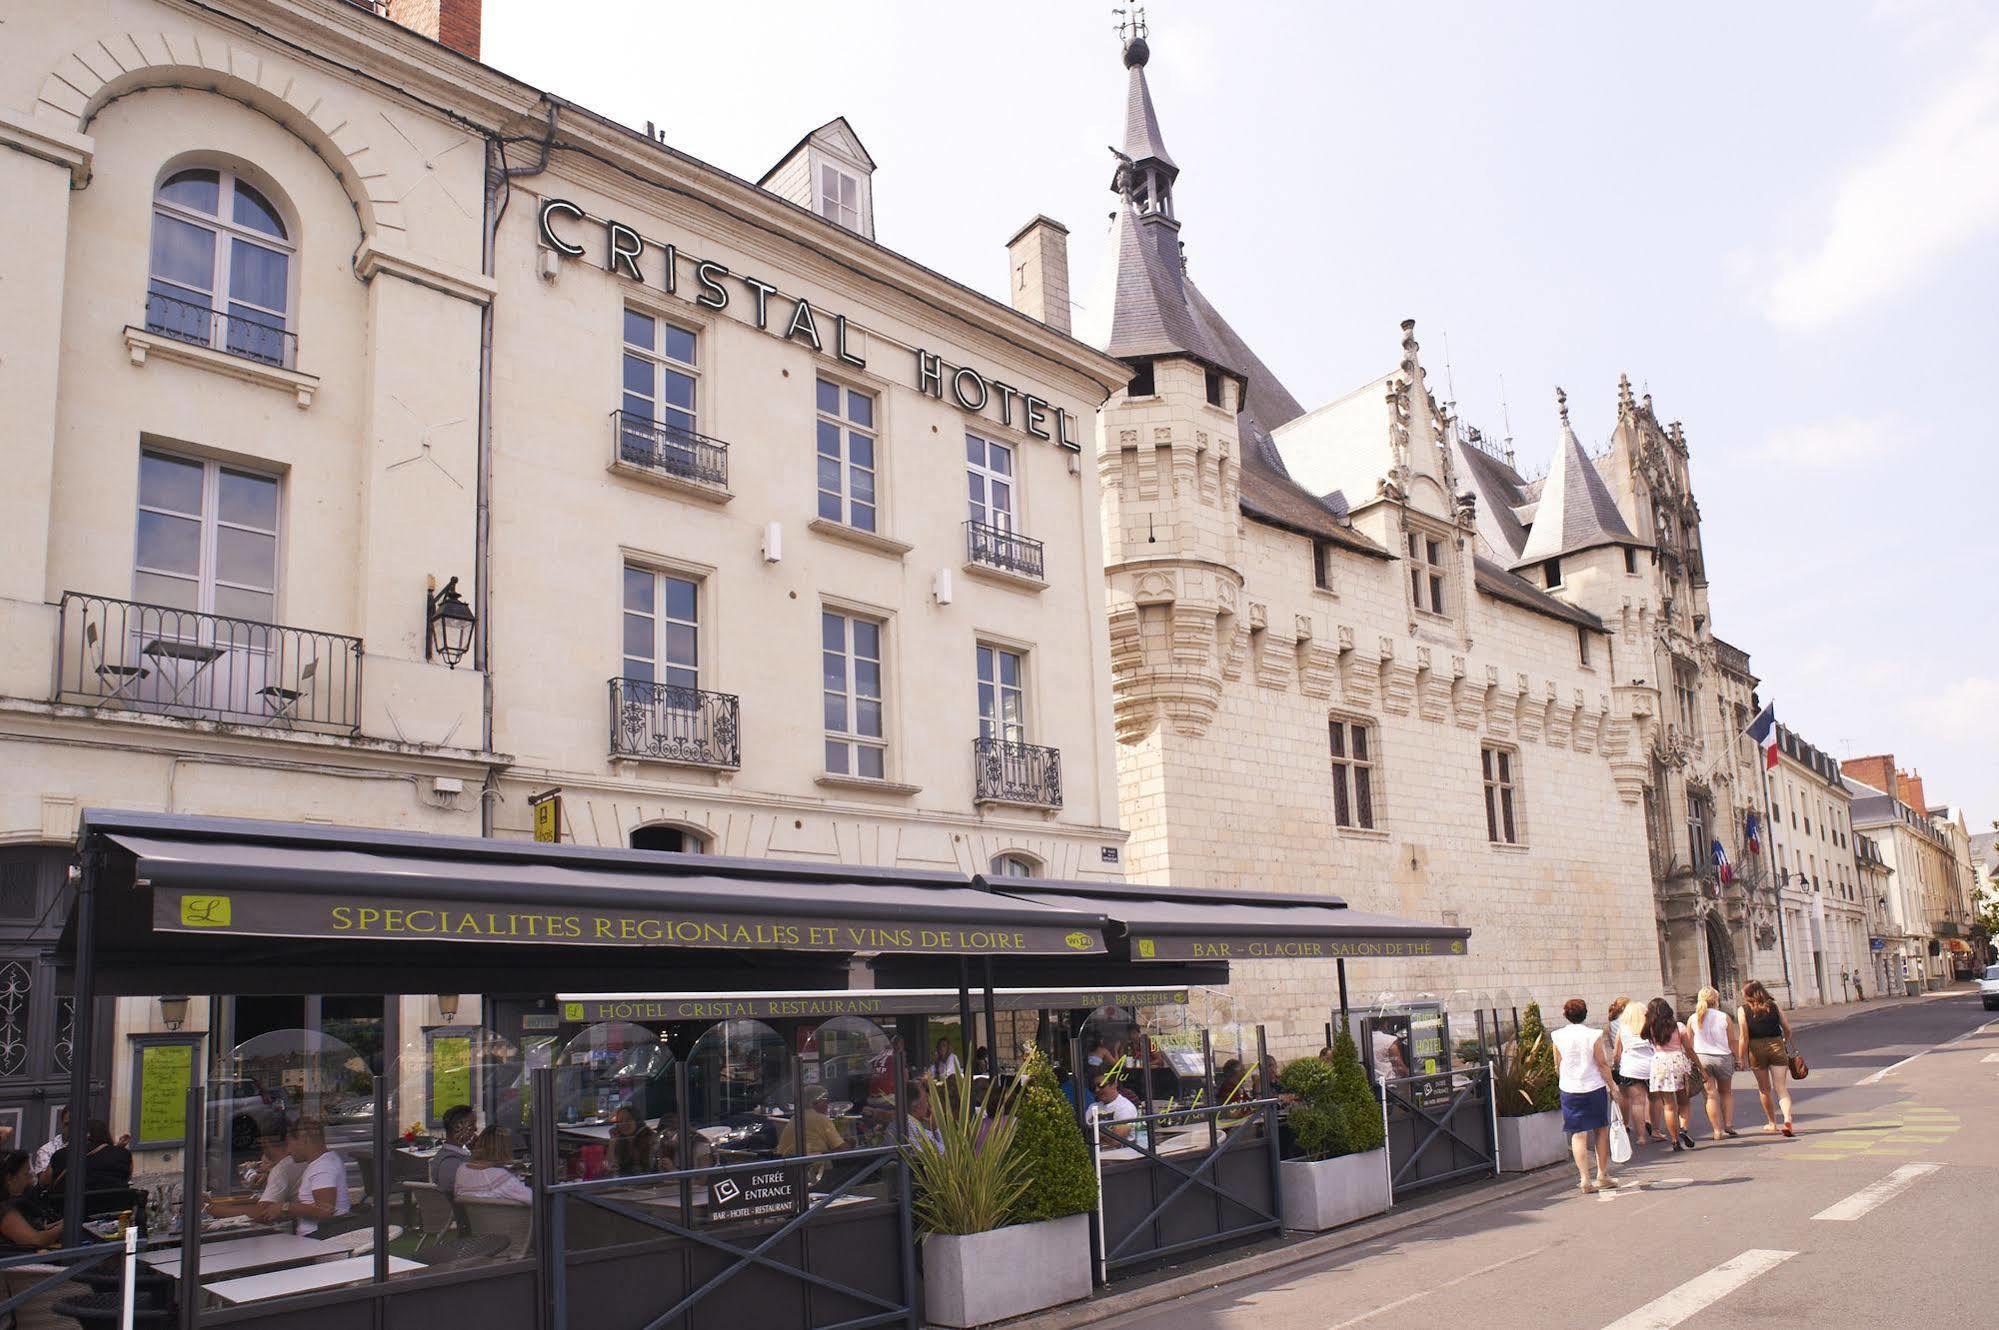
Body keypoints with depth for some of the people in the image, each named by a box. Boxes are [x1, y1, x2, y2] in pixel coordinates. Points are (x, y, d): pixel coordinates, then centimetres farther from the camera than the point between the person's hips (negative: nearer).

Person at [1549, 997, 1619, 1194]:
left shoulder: (1558, 1037, -2)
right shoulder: (1593, 1036, -9)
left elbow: (1557, 1066, 7)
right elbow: (1602, 1064, -6)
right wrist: (1612, 1086, 4)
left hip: (1569, 1090, 1)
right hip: (1594, 1087, -1)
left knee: (1578, 1134, 2)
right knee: (1601, 1130, 15)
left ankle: (1584, 1179, -5)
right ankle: (1602, 1175, 19)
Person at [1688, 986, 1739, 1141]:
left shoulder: (1693, 1019, -1)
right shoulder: (1724, 1018, -5)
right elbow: (1732, 1041, -2)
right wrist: (1737, 1058, 11)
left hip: (1701, 1058, 0)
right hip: (1723, 1058, 0)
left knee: (1711, 1094, 5)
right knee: (1726, 1092, 20)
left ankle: (1717, 1130, 2)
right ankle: (1729, 1125, 17)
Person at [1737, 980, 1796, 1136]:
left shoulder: (1743, 1010, -5)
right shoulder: (1773, 1005, 4)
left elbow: (1744, 1037, -9)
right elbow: (1787, 1028, 4)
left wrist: (1741, 1058, -3)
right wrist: (1785, 1044, 24)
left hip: (1756, 1048, -1)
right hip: (1776, 1045, 1)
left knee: (1764, 1089, 16)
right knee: (1781, 1087, 2)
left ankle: (1772, 1124, 25)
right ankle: (1787, 1119, -19)